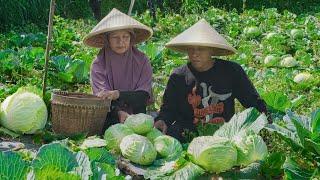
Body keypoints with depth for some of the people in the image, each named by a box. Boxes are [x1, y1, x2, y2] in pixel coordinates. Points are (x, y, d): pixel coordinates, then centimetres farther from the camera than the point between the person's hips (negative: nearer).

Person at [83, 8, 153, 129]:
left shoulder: (141, 61, 1)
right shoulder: (98, 64, -1)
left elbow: (144, 96, -7)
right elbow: (103, 95, -11)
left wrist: (118, 94, -25)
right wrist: (119, 113, -30)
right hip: (108, 121, 0)